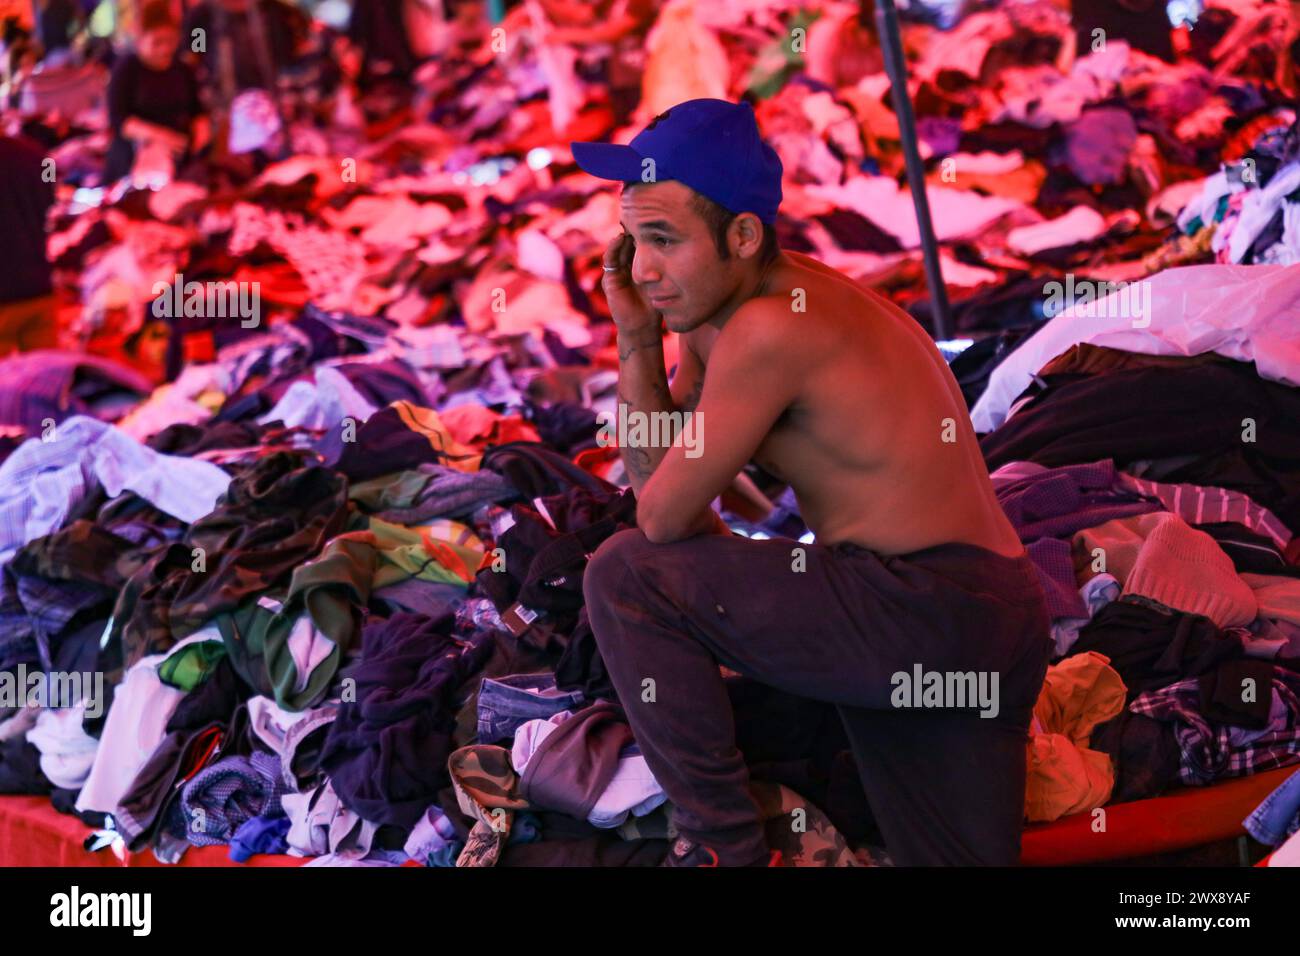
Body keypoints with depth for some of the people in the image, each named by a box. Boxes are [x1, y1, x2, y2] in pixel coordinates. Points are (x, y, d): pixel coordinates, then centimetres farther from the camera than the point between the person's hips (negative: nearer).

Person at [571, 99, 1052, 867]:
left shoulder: (768, 331, -18)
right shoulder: (718, 309, 11)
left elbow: (664, 518, -12)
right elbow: (656, 478, 14)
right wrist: (637, 340, 4)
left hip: (923, 607, -10)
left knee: (624, 578, -7)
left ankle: (724, 845, -2)